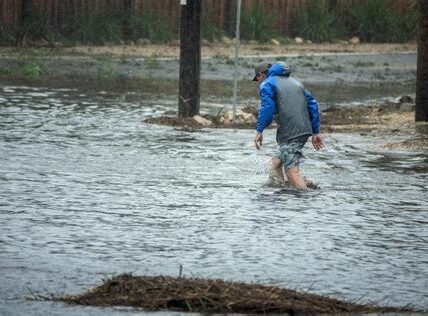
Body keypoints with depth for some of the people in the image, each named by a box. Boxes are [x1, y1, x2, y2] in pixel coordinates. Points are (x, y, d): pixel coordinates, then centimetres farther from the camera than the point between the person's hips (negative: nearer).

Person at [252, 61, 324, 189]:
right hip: (305, 131, 8)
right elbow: (312, 105, 21)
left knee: (292, 171, -12)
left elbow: (267, 108, -14)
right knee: (276, 163, 18)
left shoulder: (267, 84, 3)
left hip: (289, 133, -8)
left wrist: (259, 131, -11)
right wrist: (315, 133, 21)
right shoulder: (295, 82, 26)